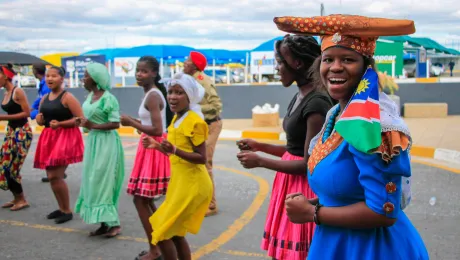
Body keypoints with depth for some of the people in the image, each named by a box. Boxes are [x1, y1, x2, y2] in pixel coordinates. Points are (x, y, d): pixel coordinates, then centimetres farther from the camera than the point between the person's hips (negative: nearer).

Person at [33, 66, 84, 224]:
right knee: (51, 176, 10)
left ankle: (67, 211, 3)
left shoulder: (67, 97, -10)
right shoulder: (44, 98, 11)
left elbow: (80, 119, -15)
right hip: (49, 138, 8)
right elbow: (41, 120, 21)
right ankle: (61, 208, 26)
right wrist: (39, 120, -3)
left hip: (65, 138, -8)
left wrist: (60, 123, -22)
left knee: (55, 176, -12)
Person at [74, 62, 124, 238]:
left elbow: (115, 124, -19)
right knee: (93, 183, 11)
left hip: (106, 143, -9)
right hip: (93, 141, 9)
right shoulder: (90, 96, 10)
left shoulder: (108, 98, -16)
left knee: (102, 183, -6)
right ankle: (105, 223, 18)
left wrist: (92, 125, -19)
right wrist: (84, 123, 1)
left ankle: (114, 224, 3)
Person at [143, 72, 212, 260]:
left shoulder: (194, 121, -18)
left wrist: (174, 150, -31)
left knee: (161, 232, -6)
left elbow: (202, 158, -20)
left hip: (191, 185, -9)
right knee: (176, 234, 16)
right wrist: (157, 145, 10)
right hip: (180, 182, 9)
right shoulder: (176, 119, 10)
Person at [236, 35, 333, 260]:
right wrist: (259, 146, 8)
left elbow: (309, 163, -20)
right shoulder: (299, 97, 9)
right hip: (290, 184, 9)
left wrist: (259, 161, -13)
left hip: (303, 189, -9)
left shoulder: (316, 103, -20)